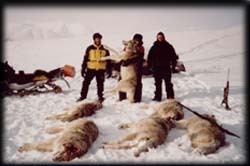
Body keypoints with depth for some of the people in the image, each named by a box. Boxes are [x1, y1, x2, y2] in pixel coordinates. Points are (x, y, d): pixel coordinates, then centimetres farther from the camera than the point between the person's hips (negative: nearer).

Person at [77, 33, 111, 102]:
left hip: (101, 69, 0)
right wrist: (83, 69, 1)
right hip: (90, 69, 0)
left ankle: (100, 96, 22)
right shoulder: (89, 48, 2)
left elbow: (108, 60, 9)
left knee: (100, 84, 7)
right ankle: (83, 96, 12)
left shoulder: (105, 49, 5)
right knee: (86, 82, 0)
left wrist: (109, 70, 5)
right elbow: (85, 59, 4)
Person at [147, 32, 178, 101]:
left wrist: (173, 64, -2)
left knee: (168, 83, 3)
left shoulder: (168, 46, 2)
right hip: (156, 68, 2)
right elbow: (150, 57, 8)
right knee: (157, 83, 6)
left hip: (166, 67, -2)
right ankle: (157, 96, 13)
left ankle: (170, 96, 11)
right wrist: (149, 65, 0)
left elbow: (173, 56, 4)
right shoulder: (154, 47, 6)